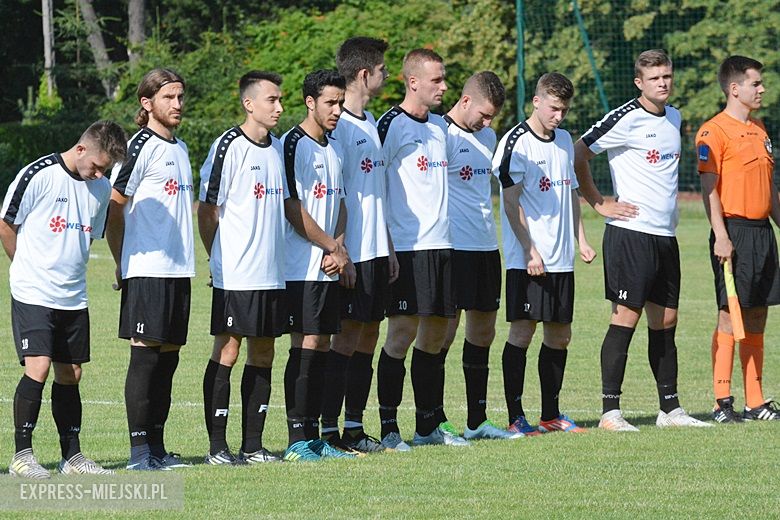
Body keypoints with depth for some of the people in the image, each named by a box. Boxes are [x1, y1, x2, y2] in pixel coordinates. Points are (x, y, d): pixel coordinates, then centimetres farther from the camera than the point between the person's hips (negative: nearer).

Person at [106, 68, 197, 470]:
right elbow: (114, 208, -9)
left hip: (179, 270, 8)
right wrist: (122, 264, -5)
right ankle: (138, 450, -6)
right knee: (145, 354, -8)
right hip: (147, 270, -8)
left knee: (168, 356, 8)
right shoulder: (141, 147, -8)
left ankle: (157, 447, 12)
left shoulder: (179, 149, 18)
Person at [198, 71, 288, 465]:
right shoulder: (229, 146, -10)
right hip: (235, 275, -7)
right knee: (227, 352, -4)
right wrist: (219, 260, -3)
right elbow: (207, 211, -8)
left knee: (263, 354, 9)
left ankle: (253, 445, 14)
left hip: (272, 273, 7)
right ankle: (217, 446, 0)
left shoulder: (276, 148, 13)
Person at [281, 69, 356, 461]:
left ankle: (313, 436, 11)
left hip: (330, 267, 8)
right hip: (302, 267, -8)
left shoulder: (334, 148, 16)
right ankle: (297, 440, -9)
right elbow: (293, 209, -14)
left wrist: (340, 251, 3)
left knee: (321, 346, 8)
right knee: (305, 347, -10)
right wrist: (333, 248, -7)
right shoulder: (295, 145, -10)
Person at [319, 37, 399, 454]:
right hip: (353, 250, -9)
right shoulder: (339, 125, -13)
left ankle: (354, 426, 15)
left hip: (375, 249, 9)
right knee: (348, 336, -7)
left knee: (368, 336, 10)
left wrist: (389, 246, 20)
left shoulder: (370, 122, 16)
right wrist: (340, 251, -20)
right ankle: (329, 429, -3)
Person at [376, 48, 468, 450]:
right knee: (402, 332, -9)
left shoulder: (439, 126, 16)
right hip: (406, 247, -8)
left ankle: (429, 426, 17)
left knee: (435, 334, 10)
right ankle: (388, 428, -5)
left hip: (441, 244, 8)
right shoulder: (391, 125, -8)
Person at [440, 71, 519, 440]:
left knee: (483, 332, 11)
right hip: (453, 247, -9)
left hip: (486, 244, 9)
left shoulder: (487, 136, 15)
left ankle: (477, 421, 18)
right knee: (444, 332, -7)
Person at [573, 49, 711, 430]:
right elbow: (578, 156, -11)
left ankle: (670, 409, 16)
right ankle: (610, 412, -6)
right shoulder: (626, 119, -10)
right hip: (630, 232, -8)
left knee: (665, 320, 10)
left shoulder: (674, 117, 14)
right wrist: (600, 204, -8)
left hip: (665, 234, 8)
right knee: (626, 317, -8)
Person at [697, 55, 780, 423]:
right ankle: (723, 402, -5)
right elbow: (709, 187, -12)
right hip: (734, 231, -8)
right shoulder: (715, 131, -8)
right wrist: (721, 236, -20)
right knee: (730, 317, -7)